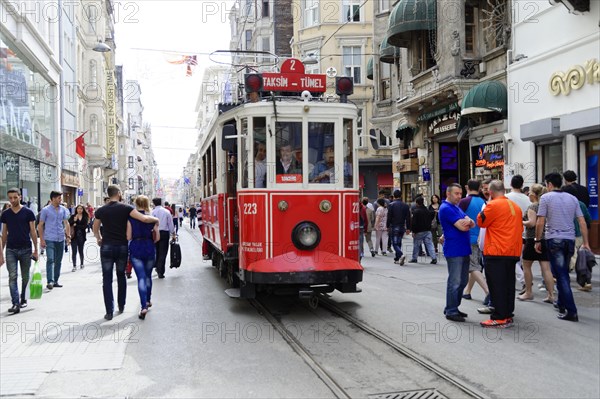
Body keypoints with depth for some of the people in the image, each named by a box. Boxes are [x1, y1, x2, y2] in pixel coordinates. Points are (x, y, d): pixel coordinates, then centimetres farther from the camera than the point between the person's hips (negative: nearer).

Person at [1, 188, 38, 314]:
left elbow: (33, 232, 0)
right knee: (12, 276, -8)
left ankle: (23, 299, 26)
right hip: (11, 250, 1)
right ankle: (15, 304, -12)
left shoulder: (28, 212, -2)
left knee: (25, 277, 10)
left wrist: (36, 250, -3)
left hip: (26, 249, -1)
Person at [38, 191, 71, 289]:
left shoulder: (63, 210, 9)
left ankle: (55, 281, 18)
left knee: (58, 261, 9)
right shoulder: (46, 210, -3)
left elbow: (66, 224, 12)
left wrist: (68, 236, 2)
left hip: (61, 239, 5)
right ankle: (50, 281, -16)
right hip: (49, 239, -5)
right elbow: (40, 225, -1)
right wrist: (41, 239, -7)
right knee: (50, 260, -14)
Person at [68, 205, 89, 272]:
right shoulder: (73, 216, 4)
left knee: (81, 251, 11)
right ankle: (74, 266, -2)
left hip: (81, 236, 1)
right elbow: (69, 224, -6)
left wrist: (76, 225, -8)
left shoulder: (85, 217, 4)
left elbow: (85, 226, -7)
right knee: (74, 251, -5)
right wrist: (74, 220, -19)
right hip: (74, 236, -1)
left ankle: (82, 264, 28)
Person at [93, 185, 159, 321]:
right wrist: (156, 219, 2)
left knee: (107, 279, 3)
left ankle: (109, 311, -1)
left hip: (107, 247, 0)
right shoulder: (125, 208, -6)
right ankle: (121, 306, 25)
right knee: (121, 276, 18)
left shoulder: (101, 211, 2)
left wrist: (99, 239, 36)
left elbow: (95, 230, 16)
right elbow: (144, 219, -17)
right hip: (122, 247, 0)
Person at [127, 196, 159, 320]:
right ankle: (148, 301, 34)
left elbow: (128, 237, -7)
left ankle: (144, 306, -18)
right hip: (149, 249, 2)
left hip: (135, 249, -1)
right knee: (148, 276, 20)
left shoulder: (131, 218, -5)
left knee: (141, 277, -5)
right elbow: (157, 237, -2)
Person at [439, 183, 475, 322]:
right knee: (455, 282, -5)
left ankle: (453, 308, 23)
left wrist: (469, 221, -15)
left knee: (463, 281, 14)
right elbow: (462, 227, -19)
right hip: (454, 251, -9)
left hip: (464, 250, 9)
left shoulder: (457, 208, 18)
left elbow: (472, 224, 8)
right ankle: (451, 311, 3)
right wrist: (467, 222, 2)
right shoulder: (446, 208, -13)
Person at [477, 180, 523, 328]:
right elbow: (520, 228, 17)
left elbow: (481, 222, -2)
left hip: (496, 252, -8)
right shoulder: (516, 206, 11)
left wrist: (485, 208, 8)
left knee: (496, 285, -4)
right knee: (508, 283, 14)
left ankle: (499, 318, -3)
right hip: (513, 252, 8)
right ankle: (508, 314, 20)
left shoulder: (493, 205, -13)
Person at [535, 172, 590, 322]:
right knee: (564, 273, 20)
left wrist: (538, 240, 1)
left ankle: (571, 311, -9)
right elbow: (582, 222, 7)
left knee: (561, 275, -4)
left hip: (554, 240, -5)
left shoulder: (546, 198, -4)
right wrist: (586, 243, 10)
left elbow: (540, 222, -9)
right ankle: (561, 303, 31)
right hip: (570, 239, 5)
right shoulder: (572, 198, 10)